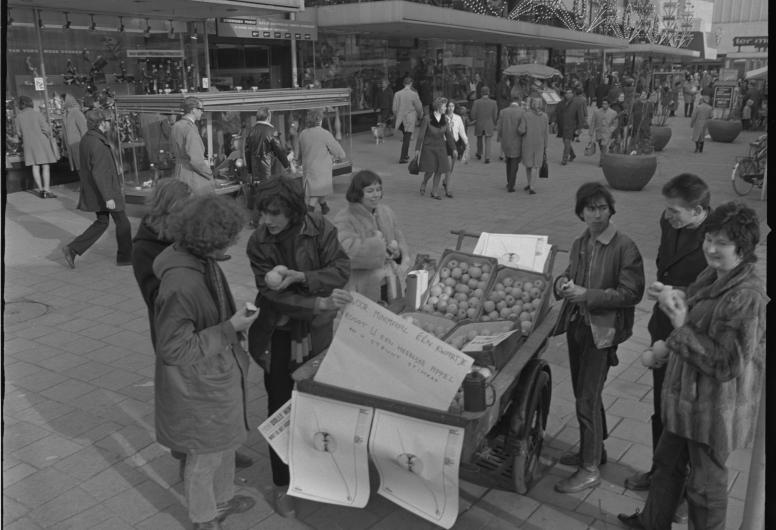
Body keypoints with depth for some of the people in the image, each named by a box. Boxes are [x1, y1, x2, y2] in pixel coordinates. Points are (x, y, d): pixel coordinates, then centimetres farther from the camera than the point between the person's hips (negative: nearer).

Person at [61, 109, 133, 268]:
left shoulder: (86, 140, 9)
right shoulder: (97, 144, -23)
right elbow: (98, 173, -27)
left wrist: (117, 184, 24)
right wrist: (108, 197, -26)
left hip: (94, 191, 9)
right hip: (105, 191, -9)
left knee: (102, 222, 17)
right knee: (122, 223, 6)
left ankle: (73, 249, 10)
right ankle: (125, 257, 19)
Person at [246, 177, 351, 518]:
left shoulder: (319, 228, -13)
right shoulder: (258, 243, -15)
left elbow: (342, 269, -16)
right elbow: (273, 295, -20)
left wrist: (302, 277, -30)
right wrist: (321, 302, -32)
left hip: (317, 332, 1)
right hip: (278, 334, -1)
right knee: (281, 407, 5)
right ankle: (282, 484, 21)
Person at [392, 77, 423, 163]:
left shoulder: (397, 94, -2)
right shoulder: (414, 94, -10)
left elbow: (394, 108, 2)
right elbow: (419, 108, -2)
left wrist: (396, 117, 18)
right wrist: (420, 117, 16)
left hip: (400, 119, 4)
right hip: (410, 120, -4)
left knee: (405, 137, 20)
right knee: (407, 139, -1)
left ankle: (405, 155, 27)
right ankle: (402, 158, -3)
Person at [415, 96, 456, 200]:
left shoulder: (444, 120, 1)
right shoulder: (427, 119, -13)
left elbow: (448, 135, 8)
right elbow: (421, 134, -8)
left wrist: (453, 148, 8)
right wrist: (417, 149, -7)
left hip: (440, 148, 4)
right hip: (429, 148, -4)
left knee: (439, 170, 1)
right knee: (430, 171, -5)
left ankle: (435, 192, 15)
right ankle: (424, 184, 27)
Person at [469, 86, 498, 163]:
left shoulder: (476, 102, -9)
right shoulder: (493, 103, -6)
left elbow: (473, 115, -9)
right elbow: (495, 115, -4)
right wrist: (493, 124, 11)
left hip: (479, 125, 1)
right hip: (489, 126, -1)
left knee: (480, 140, 21)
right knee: (487, 142, 4)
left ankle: (479, 154, 38)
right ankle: (487, 158, -7)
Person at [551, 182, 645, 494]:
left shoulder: (624, 248, -14)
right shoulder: (580, 244, 7)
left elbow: (631, 293, -17)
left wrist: (587, 295, -23)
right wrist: (563, 283, -4)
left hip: (603, 330, -7)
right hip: (577, 324, 7)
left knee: (587, 400, -3)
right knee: (584, 394, 19)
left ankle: (590, 470, 12)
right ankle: (593, 449, 39)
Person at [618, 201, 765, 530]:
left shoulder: (748, 297, -28)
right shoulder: (711, 277, 1)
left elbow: (727, 364, -28)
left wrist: (681, 327, -27)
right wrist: (675, 297, 1)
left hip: (714, 408, -9)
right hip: (686, 394, 9)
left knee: (705, 483, 13)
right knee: (668, 463, 25)